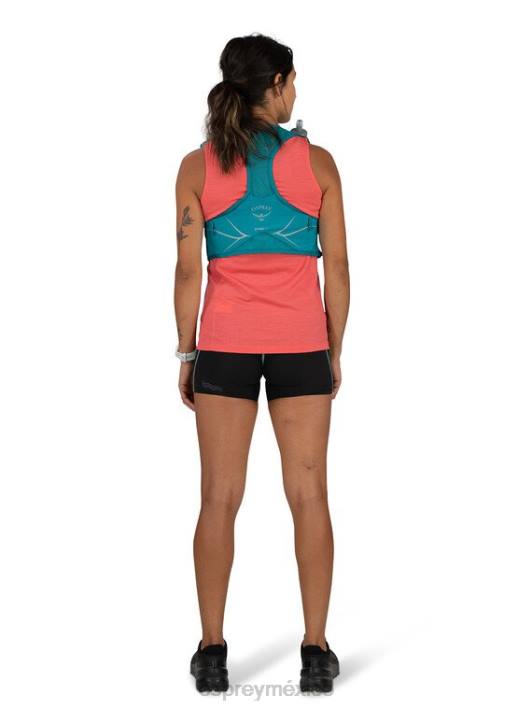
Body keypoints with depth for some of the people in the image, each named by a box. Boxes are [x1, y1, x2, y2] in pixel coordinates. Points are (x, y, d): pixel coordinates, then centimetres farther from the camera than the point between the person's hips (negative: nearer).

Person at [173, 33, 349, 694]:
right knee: (309, 496, 5)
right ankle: (316, 651, 6)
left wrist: (186, 353, 6)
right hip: (300, 342, 0)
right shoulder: (316, 162, -1)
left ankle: (213, 651, 7)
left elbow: (189, 271, -3)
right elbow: (337, 268, 0)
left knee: (220, 499, 5)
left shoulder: (198, 166, -1)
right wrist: (335, 352, 9)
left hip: (226, 342, 0)